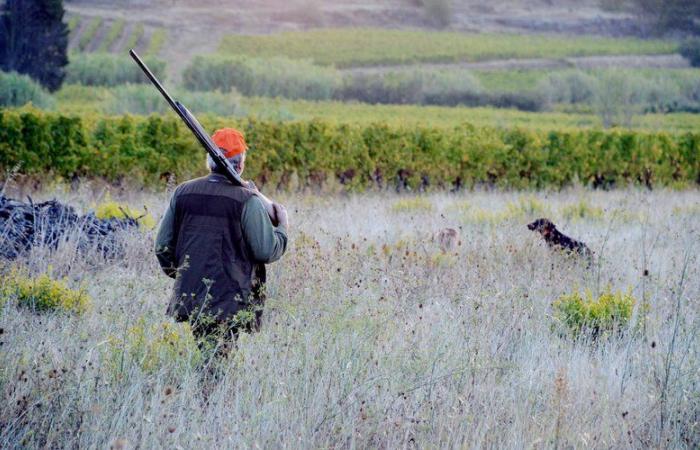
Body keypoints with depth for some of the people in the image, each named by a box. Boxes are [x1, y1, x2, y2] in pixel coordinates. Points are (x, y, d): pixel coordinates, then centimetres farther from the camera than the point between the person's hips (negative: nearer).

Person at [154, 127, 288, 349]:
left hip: (188, 299, 5)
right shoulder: (247, 201, -9)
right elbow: (267, 251, -10)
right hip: (227, 304, -5)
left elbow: (163, 246, 10)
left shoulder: (183, 192, 6)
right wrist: (283, 227, 9)